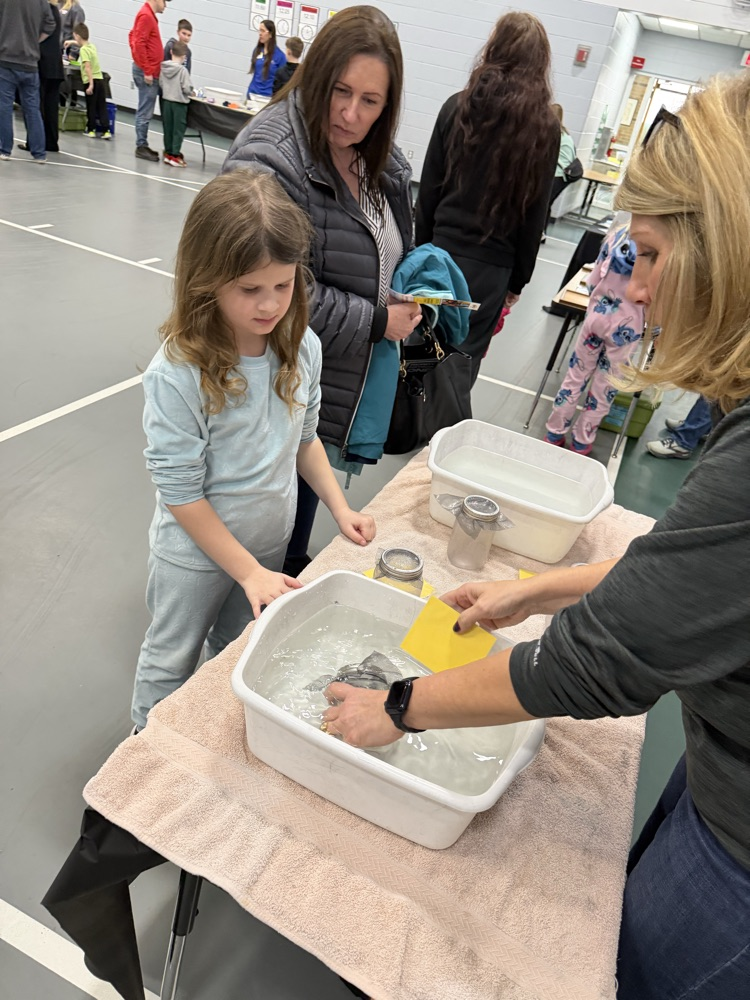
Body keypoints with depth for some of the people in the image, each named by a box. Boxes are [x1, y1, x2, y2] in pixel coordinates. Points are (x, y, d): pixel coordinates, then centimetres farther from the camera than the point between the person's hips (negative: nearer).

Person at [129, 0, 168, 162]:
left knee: (145, 111, 12)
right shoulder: (146, 16, -13)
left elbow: (133, 36, 23)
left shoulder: (148, 15, 15)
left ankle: (143, 145, 17)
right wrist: (147, 71, -19)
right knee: (145, 112, -7)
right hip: (147, 72, -9)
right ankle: (141, 147, -4)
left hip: (149, 71, 9)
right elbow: (139, 44, -20)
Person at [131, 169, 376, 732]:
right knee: (170, 664, 20)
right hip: (197, 553, -4)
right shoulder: (177, 375, -29)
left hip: (270, 541, 5)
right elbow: (180, 493, -22)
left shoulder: (302, 349, -13)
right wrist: (248, 570, -20)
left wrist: (340, 509, -6)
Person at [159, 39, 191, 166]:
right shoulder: (182, 70, -16)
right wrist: (190, 92, 3)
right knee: (178, 130, 1)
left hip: (166, 101, 6)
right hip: (179, 103, -6)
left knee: (168, 128, 13)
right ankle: (175, 155, -2)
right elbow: (187, 89, -18)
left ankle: (168, 152, 19)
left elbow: (161, 84, 5)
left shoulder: (163, 67, 1)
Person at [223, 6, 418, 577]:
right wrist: (376, 323, -19)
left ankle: (294, 570, 50)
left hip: (354, 379, 8)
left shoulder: (382, 160, 6)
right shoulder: (269, 159, -21)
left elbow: (394, 249, 22)